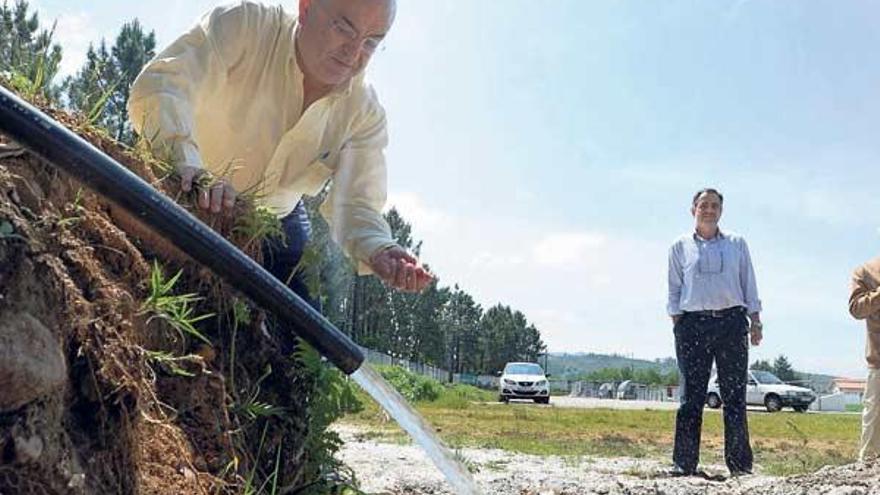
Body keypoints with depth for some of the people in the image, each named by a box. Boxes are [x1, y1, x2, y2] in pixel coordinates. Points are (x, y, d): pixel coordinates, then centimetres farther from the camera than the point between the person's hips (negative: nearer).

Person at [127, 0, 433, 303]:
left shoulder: (366, 113, -14)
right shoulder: (244, 26, -25)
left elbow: (356, 205, -18)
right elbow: (158, 87, -38)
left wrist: (378, 251, -41)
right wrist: (187, 161, -57)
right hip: (187, 198, -3)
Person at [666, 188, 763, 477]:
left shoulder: (736, 244, 13)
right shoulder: (680, 247, 11)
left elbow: (749, 285, 13)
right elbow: (674, 290, 11)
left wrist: (755, 322, 5)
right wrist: (676, 324, 2)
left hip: (732, 323, 1)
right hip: (693, 324, -1)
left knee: (734, 396, 0)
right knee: (691, 396, -1)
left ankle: (740, 465, 6)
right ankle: (683, 464, 2)